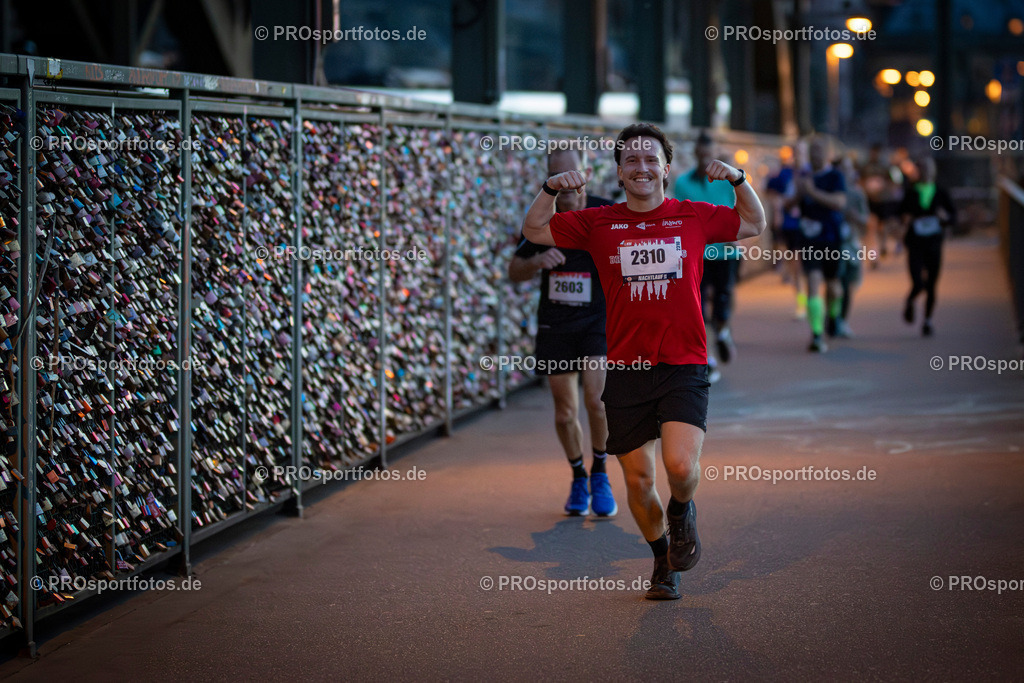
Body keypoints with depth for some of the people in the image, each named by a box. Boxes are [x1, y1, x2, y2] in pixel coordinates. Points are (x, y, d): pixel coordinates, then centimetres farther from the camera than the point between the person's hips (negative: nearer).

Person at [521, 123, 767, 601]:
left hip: (683, 366, -1)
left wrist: (738, 180, 3)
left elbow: (754, 225, 20)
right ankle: (664, 561, 28)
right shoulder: (599, 223, 6)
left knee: (680, 466, -20)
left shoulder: (694, 217, 6)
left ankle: (682, 511, 16)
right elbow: (534, 231, 13)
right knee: (638, 480, 4)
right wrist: (551, 190, -4)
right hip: (626, 369, 1)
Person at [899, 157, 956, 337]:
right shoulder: (911, 192, 2)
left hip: (934, 243, 1)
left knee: (931, 286, 4)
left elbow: (953, 218, 5)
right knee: (918, 284, -12)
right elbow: (902, 212, 12)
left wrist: (945, 217, -17)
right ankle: (910, 303, 22)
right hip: (915, 243, -1)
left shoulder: (940, 193, 4)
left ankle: (928, 321, 20)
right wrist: (906, 220, -10)